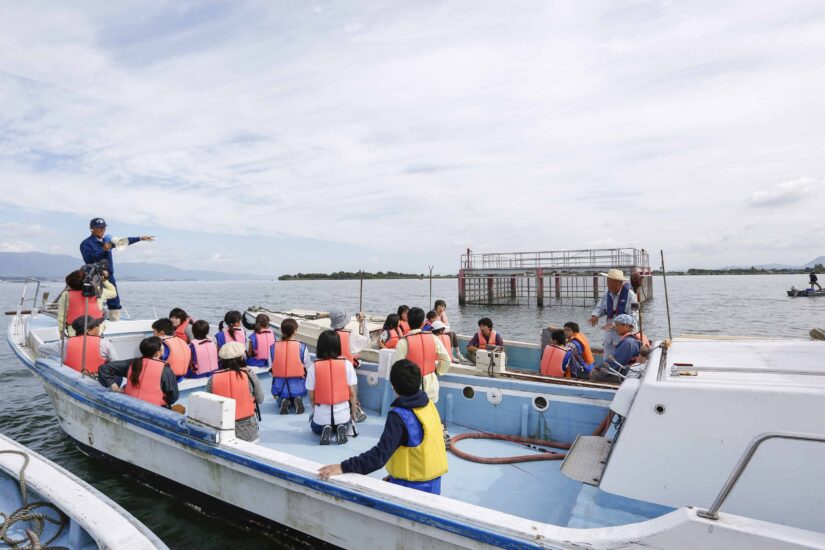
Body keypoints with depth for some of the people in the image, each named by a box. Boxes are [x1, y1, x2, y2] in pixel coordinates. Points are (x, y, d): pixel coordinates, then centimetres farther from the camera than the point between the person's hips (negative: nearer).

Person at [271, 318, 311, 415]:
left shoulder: (273, 347, -6)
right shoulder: (302, 347, -13)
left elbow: (271, 368, 3)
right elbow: (309, 368, -5)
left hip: (279, 386, 2)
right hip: (297, 386, -2)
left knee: (280, 400, 33)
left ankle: (283, 401, -1)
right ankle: (297, 399, -3)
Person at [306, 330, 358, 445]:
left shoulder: (313, 367, -9)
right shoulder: (347, 364, -8)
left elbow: (311, 397, -4)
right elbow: (352, 393, -5)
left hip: (321, 416, 0)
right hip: (342, 415, 1)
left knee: (315, 426, 35)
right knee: (345, 424, 36)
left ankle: (324, 430, 1)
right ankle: (341, 429, 2)